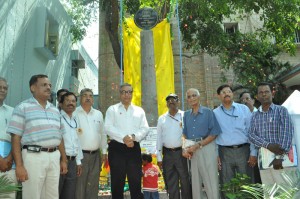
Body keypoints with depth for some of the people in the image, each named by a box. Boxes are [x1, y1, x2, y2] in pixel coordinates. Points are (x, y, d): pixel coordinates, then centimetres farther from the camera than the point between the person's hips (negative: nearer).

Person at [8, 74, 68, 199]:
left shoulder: (55, 110, 16)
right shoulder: (23, 108, -1)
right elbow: (16, 138, -7)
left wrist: (63, 160, 14)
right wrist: (19, 165, -13)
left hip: (54, 156, 6)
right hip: (34, 156, -5)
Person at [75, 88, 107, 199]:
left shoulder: (98, 114, 13)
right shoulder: (74, 113, -3)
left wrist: (104, 151, 12)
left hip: (95, 155, 5)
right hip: (80, 154, -5)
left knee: (93, 185, 13)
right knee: (79, 185, 0)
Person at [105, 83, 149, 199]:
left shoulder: (139, 111, 15)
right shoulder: (112, 109, 8)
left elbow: (145, 129, 4)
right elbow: (108, 127, -5)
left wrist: (134, 136, -16)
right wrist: (124, 138, -17)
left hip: (134, 149, 2)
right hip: (117, 148, -1)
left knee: (136, 183, 3)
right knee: (117, 183, 5)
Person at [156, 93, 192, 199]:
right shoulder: (162, 118, 11)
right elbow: (159, 138, 11)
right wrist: (159, 157, 8)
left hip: (181, 152, -3)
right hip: (168, 154, 3)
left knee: (185, 181, 4)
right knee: (171, 183, 10)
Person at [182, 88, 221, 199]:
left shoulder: (208, 112, -2)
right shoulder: (186, 115, 11)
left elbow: (214, 133, -7)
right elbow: (185, 134, 13)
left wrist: (198, 145, -14)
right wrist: (185, 149, -5)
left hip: (206, 148, -4)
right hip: (192, 151, 4)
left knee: (211, 181, -2)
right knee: (195, 182, 13)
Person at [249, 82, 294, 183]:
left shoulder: (281, 110, 1)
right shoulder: (255, 116, 12)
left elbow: (287, 132, -10)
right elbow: (251, 135, 1)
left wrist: (280, 155, -19)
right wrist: (268, 145, -18)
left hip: (280, 155, -3)